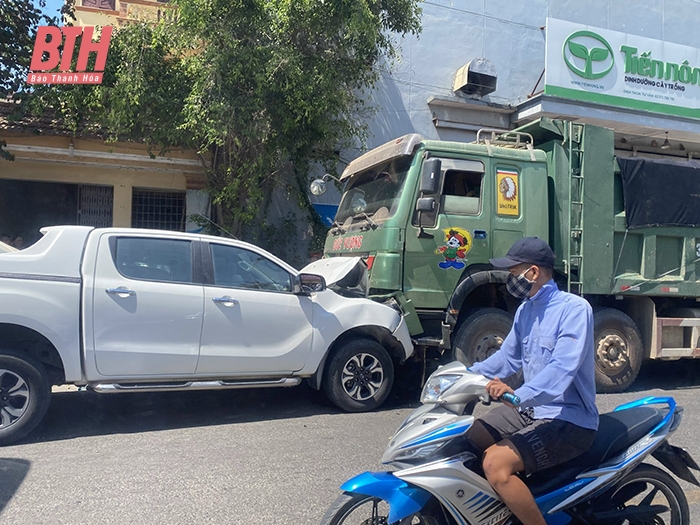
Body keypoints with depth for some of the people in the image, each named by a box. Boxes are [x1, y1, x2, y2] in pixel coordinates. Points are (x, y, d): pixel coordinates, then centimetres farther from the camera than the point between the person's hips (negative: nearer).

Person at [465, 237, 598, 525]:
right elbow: (508, 357, 19)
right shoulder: (525, 310, 10)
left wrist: (518, 395, -45)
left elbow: (562, 368, -31)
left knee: (496, 463, -27)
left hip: (569, 419, -9)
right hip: (530, 409, 9)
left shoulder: (574, 308, -17)